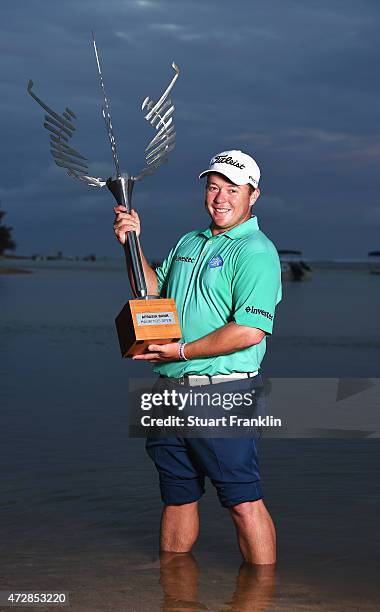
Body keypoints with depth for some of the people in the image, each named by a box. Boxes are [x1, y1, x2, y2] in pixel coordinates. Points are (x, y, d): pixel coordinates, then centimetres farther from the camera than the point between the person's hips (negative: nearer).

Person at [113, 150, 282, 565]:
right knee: (177, 496, 16)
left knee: (243, 499, -7)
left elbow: (250, 330, -20)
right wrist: (132, 243, 10)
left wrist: (182, 351, -16)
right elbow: (153, 294, 22)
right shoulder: (189, 242, 18)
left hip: (223, 394, -8)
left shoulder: (255, 251, -10)